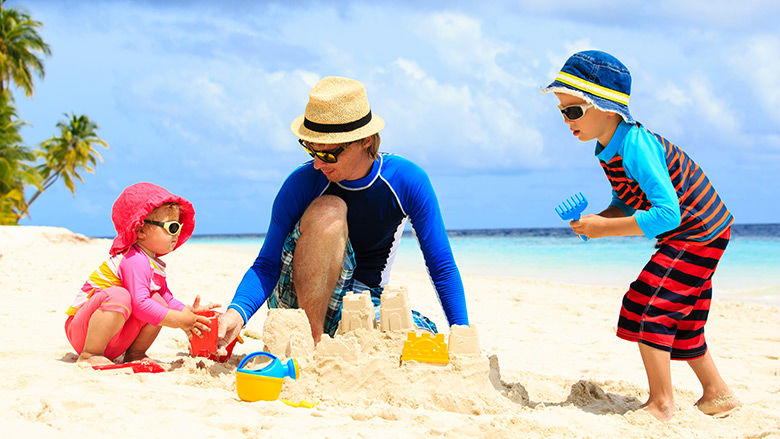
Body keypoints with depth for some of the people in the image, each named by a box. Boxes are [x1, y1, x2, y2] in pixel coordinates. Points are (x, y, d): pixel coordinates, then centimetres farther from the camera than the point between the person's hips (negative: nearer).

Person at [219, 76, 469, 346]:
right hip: (298, 301, -2)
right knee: (328, 210, -30)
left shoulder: (408, 181, -12)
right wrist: (237, 311, -34)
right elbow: (267, 265, -14)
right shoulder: (302, 184, -15)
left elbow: (442, 267, -6)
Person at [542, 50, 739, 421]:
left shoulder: (635, 146, -29)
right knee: (680, 318, 17)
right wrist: (598, 220, -7)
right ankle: (717, 394, 31)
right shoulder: (609, 150, 1)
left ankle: (661, 404, -3)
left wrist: (605, 228, -29)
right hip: (692, 235, 10)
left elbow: (667, 214, -34)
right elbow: (628, 199, 13)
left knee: (648, 304, -12)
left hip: (698, 234, -10)